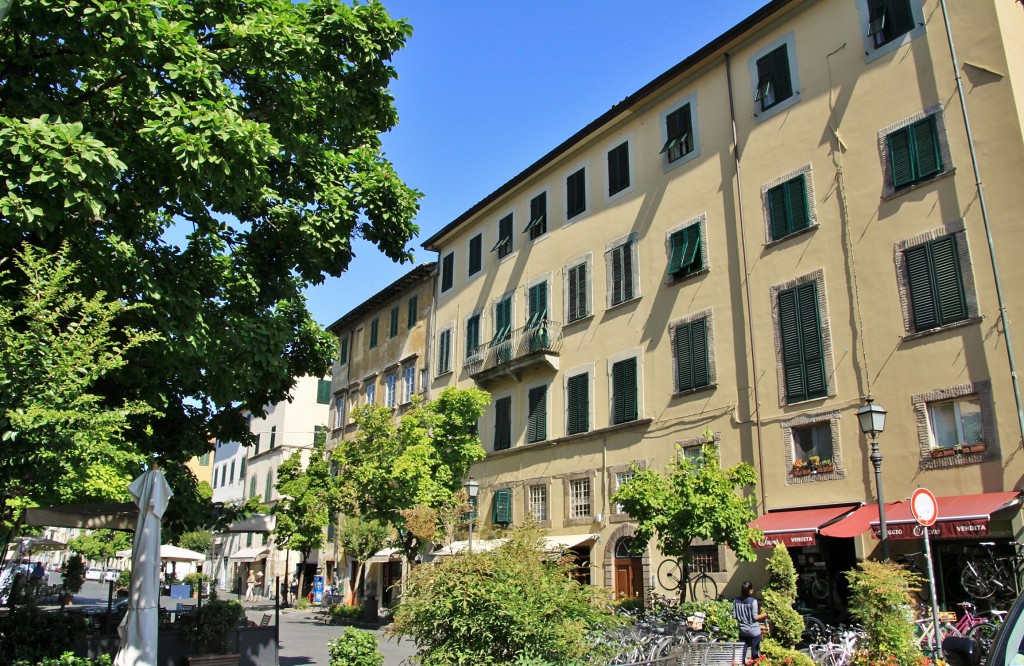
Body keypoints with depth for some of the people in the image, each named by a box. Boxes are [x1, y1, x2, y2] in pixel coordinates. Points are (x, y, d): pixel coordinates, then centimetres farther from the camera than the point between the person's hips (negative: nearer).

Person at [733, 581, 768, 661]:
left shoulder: (736, 601, -5)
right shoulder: (753, 601, -18)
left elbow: (734, 616, -1)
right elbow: (755, 617, -16)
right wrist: (766, 614, -4)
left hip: (742, 631, 4)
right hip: (754, 631, -4)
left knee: (743, 651, 14)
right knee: (755, 652, 9)